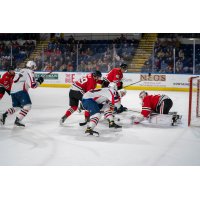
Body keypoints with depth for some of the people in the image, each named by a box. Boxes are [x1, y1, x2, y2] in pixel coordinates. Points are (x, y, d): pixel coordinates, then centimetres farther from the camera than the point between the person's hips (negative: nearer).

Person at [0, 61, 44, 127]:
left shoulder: (22, 70, 24)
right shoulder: (30, 72, -3)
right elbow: (33, 85, -13)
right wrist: (39, 81, 5)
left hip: (13, 90, 9)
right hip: (20, 91, -9)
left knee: (16, 107, 22)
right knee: (27, 106, -11)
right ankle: (17, 121, -19)